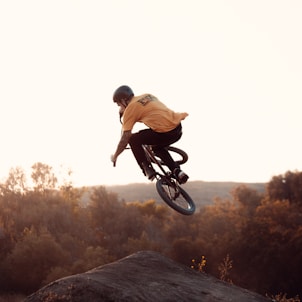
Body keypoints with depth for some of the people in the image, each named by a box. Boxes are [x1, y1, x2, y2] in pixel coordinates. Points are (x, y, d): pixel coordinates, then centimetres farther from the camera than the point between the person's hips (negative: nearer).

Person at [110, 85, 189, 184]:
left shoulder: (130, 108, 1)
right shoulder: (148, 96, 20)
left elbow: (125, 139, 1)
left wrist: (115, 156, 14)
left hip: (165, 133, -8)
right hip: (178, 128, 8)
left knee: (133, 140, 9)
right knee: (157, 148, 31)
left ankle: (147, 169, 10)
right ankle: (177, 171, 18)